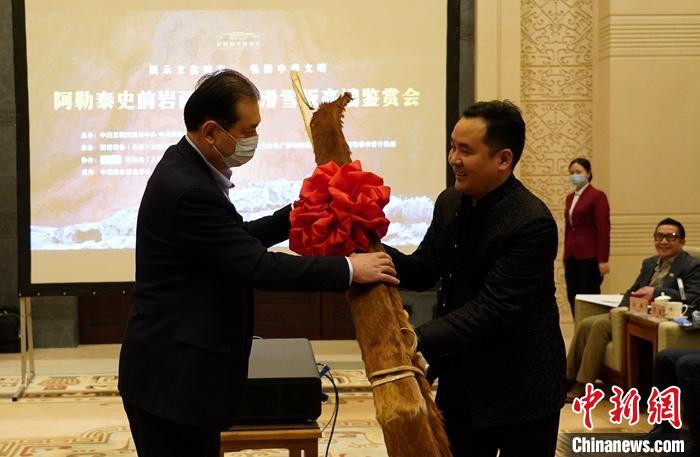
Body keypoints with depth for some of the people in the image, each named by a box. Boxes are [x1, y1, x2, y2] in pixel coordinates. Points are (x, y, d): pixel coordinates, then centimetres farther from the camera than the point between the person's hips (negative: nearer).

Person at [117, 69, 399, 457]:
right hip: (172, 378, -10)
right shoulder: (188, 190, -24)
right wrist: (348, 269, -19)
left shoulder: (188, 167, 7)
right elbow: (257, 265, -24)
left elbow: (238, 240, 17)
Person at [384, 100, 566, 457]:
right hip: (460, 381, 7)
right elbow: (423, 272, 4)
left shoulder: (532, 224, -23)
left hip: (520, 389, -7)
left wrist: (420, 340, -33)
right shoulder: (449, 203, 1)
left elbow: (493, 308, -26)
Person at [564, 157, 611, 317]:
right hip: (572, 257, 7)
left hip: (589, 258, -7)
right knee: (573, 300, 4)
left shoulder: (597, 196, -5)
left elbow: (604, 230, -10)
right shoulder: (570, 197, 16)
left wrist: (603, 260, -16)